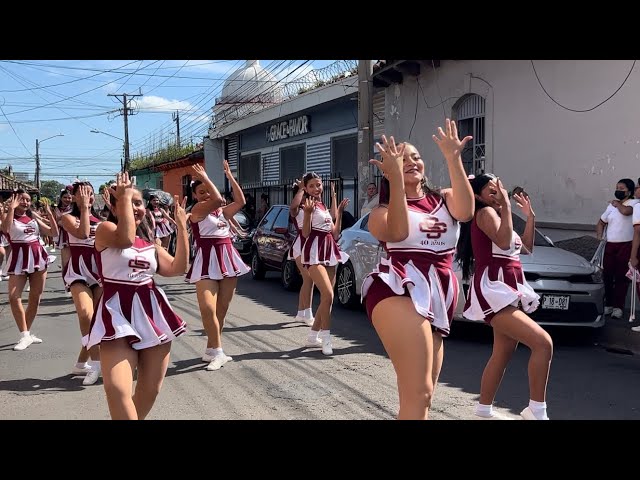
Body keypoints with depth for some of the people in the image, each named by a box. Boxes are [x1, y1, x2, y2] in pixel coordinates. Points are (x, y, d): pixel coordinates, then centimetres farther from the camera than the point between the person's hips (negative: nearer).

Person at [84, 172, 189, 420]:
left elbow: (177, 268, 5)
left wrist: (181, 226, 3)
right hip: (117, 313, -6)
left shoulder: (150, 241, 15)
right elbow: (125, 238, -25)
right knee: (117, 390, -21)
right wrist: (124, 197, -15)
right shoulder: (105, 229, -2)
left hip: (152, 312, 6)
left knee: (150, 390, 11)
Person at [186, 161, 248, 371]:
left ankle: (211, 350, 18)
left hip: (227, 259, 7)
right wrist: (204, 178, -14)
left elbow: (240, 201, 6)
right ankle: (217, 352, -8)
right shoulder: (197, 210, -5)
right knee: (208, 308, -19)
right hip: (207, 261, -7)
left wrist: (229, 176, 9)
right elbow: (218, 199, -20)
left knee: (222, 309, 8)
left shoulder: (221, 211, 16)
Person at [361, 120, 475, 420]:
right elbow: (397, 231, -19)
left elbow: (465, 211, -8)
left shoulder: (443, 199, 16)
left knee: (422, 394, 14)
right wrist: (395, 179, -21)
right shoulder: (383, 211, 5)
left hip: (438, 297, 6)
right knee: (419, 394, -21)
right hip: (400, 292, -6)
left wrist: (453, 159, -12)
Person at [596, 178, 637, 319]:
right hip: (610, 245, 5)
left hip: (626, 245, -5)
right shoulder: (611, 205, 17)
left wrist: (617, 203, -4)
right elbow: (601, 222, 27)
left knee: (621, 277, -2)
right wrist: (599, 237, 11)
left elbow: (626, 211, -25)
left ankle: (618, 307, 5)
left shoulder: (634, 203, -2)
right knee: (607, 275, 5)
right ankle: (608, 304, 16)